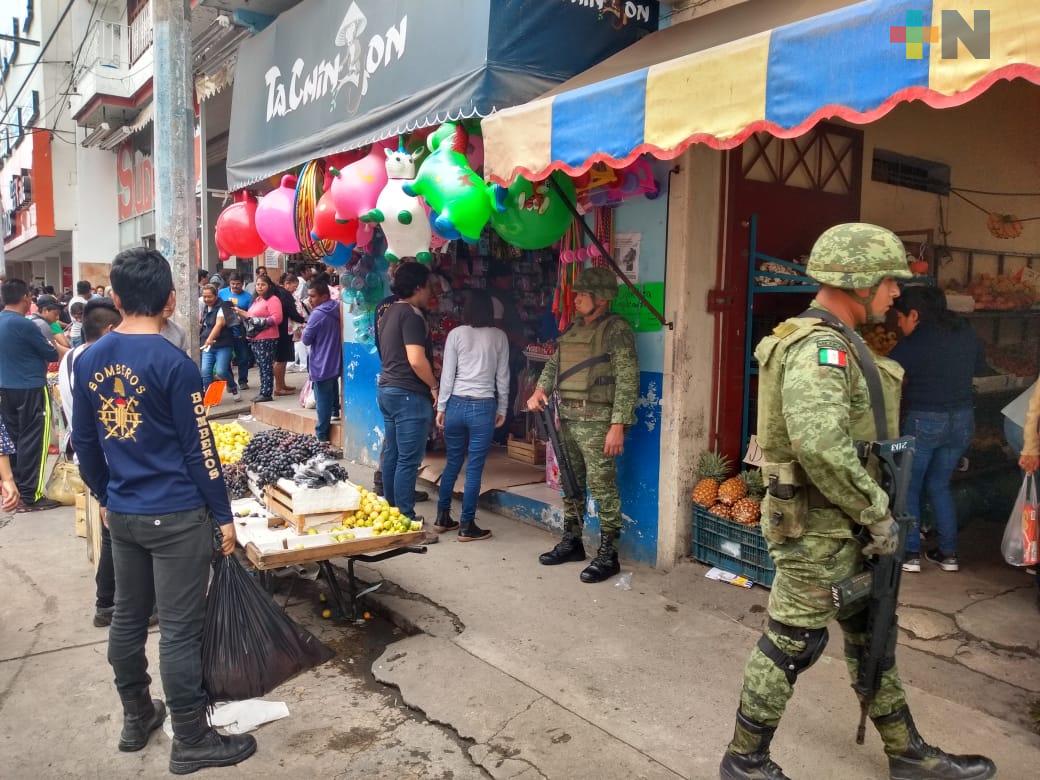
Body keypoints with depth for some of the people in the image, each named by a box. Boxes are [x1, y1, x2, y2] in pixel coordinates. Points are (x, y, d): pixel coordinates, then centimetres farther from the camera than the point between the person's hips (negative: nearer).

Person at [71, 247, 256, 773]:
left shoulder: (88, 361, 2)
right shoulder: (174, 364, -16)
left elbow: (84, 443, 10)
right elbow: (199, 449, -14)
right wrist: (224, 516, -5)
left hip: (122, 514, 7)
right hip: (176, 516, -6)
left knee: (128, 617, 18)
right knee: (180, 629, 2)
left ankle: (136, 719, 35)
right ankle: (191, 743, 15)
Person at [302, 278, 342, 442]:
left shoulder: (318, 314, -18)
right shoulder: (337, 310, 5)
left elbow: (306, 339, -11)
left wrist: (305, 328, 6)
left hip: (321, 366, -8)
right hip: (335, 364, 8)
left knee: (323, 405, -1)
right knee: (333, 401, 18)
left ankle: (321, 438, 6)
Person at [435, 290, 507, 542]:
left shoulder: (456, 334, 0)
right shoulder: (499, 336, 1)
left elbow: (447, 374, 0)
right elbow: (503, 376, 4)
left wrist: (441, 407, 7)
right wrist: (502, 409, 13)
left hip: (456, 405, 2)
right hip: (483, 407, -2)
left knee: (452, 462, 16)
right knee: (474, 468, 2)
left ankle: (443, 517, 26)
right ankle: (467, 526, 8)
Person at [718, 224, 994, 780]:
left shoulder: (837, 342, 12)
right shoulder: (818, 349, -22)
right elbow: (821, 445, -35)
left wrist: (872, 513, 16)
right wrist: (878, 515, -23)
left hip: (841, 523, 10)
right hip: (816, 525, -10)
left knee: (869, 634, 20)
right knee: (792, 644, 2)